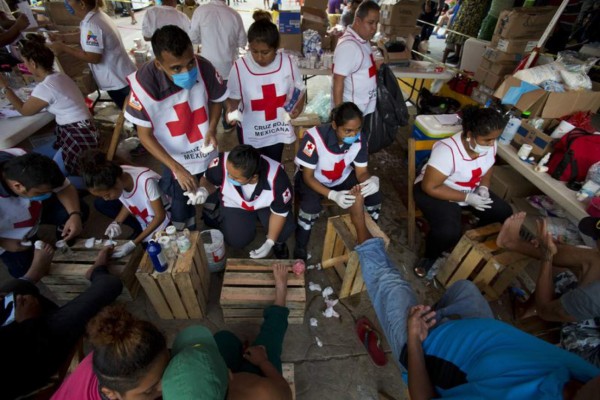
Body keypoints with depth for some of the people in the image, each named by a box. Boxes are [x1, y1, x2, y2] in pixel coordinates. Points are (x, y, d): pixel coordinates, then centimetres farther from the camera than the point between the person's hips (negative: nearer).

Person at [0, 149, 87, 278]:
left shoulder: (28, 168, -32)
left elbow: (65, 187, -19)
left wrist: (75, 214, -33)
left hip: (35, 209, 3)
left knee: (80, 210, -18)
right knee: (23, 271, -7)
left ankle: (65, 243, 11)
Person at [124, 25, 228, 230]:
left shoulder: (204, 67, -23)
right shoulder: (145, 83, -29)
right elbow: (145, 135, -18)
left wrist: (212, 129, -18)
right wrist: (178, 169, -24)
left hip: (206, 153, 3)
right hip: (175, 159, -3)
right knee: (181, 208, 11)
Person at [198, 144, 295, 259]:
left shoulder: (277, 179, -39)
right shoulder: (222, 163, -37)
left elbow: (279, 213, -20)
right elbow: (208, 180, -12)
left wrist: (270, 243, -20)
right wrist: (204, 191, -35)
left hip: (267, 205, -1)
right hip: (235, 204, 2)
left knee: (285, 229, -23)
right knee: (236, 240, -12)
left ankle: (278, 243, 15)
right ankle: (251, 222, 23)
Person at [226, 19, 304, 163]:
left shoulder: (287, 63, -11)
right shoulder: (239, 66, -16)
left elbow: (298, 90, 1)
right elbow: (233, 97, -6)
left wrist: (298, 107, -18)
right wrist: (231, 109, -28)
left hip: (277, 130, 1)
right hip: (250, 132, -1)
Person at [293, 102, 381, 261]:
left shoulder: (360, 139, -20)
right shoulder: (315, 137, -33)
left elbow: (361, 172, -12)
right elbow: (307, 176, -26)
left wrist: (372, 180, -38)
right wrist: (333, 195, -41)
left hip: (342, 178, 4)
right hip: (312, 178, -4)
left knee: (375, 197, -16)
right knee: (311, 206, -35)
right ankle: (299, 252, -9)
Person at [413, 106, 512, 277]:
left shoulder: (489, 145, -9)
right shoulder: (447, 150, -32)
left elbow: (487, 169, 10)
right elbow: (429, 187, -30)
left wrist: (483, 188, -11)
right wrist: (466, 198, -28)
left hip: (469, 191, 8)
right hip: (434, 190, -8)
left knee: (505, 213, 0)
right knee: (448, 232, -30)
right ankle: (430, 257, 2)